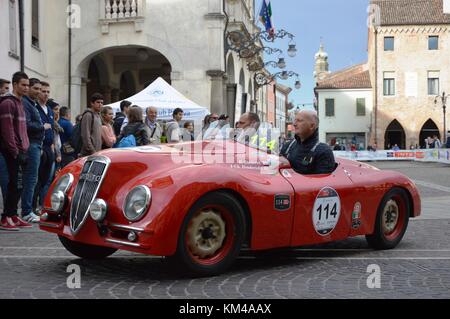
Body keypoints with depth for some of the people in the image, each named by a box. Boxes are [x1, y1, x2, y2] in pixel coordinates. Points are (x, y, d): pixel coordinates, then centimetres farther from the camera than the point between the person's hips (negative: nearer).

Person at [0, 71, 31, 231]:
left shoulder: (20, 103, 19)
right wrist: (15, 152, -19)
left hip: (21, 150, 9)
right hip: (13, 151, -9)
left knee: (17, 184, 9)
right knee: (15, 184, -9)